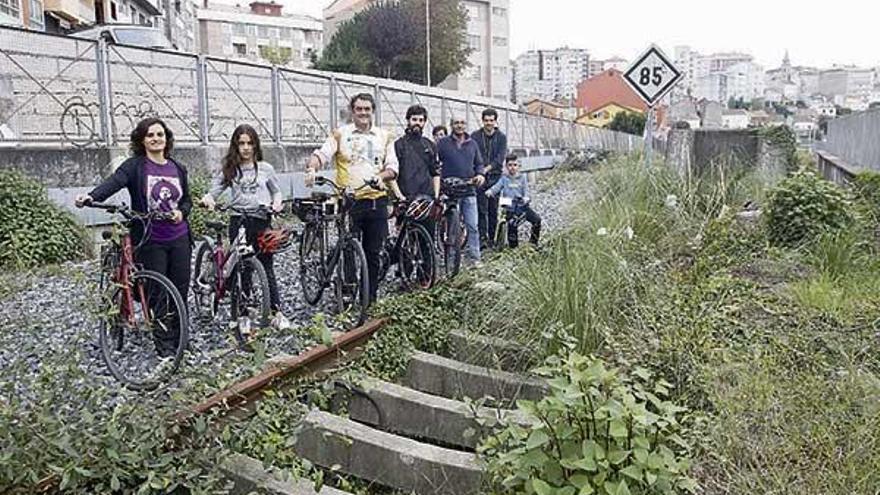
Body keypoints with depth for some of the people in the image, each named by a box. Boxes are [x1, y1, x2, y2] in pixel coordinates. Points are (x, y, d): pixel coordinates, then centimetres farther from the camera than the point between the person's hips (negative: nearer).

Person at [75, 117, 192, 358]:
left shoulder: (178, 169, 9)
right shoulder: (134, 166, -4)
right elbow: (113, 182, -22)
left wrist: (182, 212, -4)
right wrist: (91, 197, -41)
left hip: (179, 239, 4)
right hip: (150, 241, -4)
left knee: (180, 291, 6)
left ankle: (178, 341, 21)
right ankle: (164, 347, 12)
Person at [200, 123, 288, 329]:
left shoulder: (265, 168, 7)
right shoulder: (228, 169, 7)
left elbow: (276, 191, 16)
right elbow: (215, 190, 2)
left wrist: (277, 202, -5)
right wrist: (208, 198, -19)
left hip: (262, 221, -1)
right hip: (238, 221, 1)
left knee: (267, 266, 2)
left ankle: (277, 312, 9)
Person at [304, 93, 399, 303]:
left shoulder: (384, 136, 13)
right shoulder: (340, 134, 6)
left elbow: (393, 167, 9)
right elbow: (322, 154, -7)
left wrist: (382, 176, -13)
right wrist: (311, 168, -28)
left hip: (376, 201, 2)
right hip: (349, 201, -2)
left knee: (373, 252, 7)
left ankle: (371, 297, 17)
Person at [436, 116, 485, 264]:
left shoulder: (472, 143, 13)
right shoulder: (443, 143, 3)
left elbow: (479, 163, 20)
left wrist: (480, 174, 1)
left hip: (469, 191, 2)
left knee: (472, 226, -1)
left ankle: (474, 257, 8)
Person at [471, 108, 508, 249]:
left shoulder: (501, 137, 6)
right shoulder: (475, 136, 4)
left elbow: (500, 158, -6)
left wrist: (488, 168, -20)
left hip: (495, 176, 1)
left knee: (493, 209, 5)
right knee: (481, 209, -8)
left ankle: (492, 238, 13)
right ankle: (482, 237, -5)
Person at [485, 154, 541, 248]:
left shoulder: (522, 177, 12)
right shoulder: (504, 178, 10)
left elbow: (526, 190, 5)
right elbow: (497, 187, -5)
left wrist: (525, 198, -17)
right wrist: (490, 191, -27)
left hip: (522, 205, 1)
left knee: (537, 219, -13)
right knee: (512, 224, -20)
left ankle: (533, 242, 3)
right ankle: (513, 245, -2)